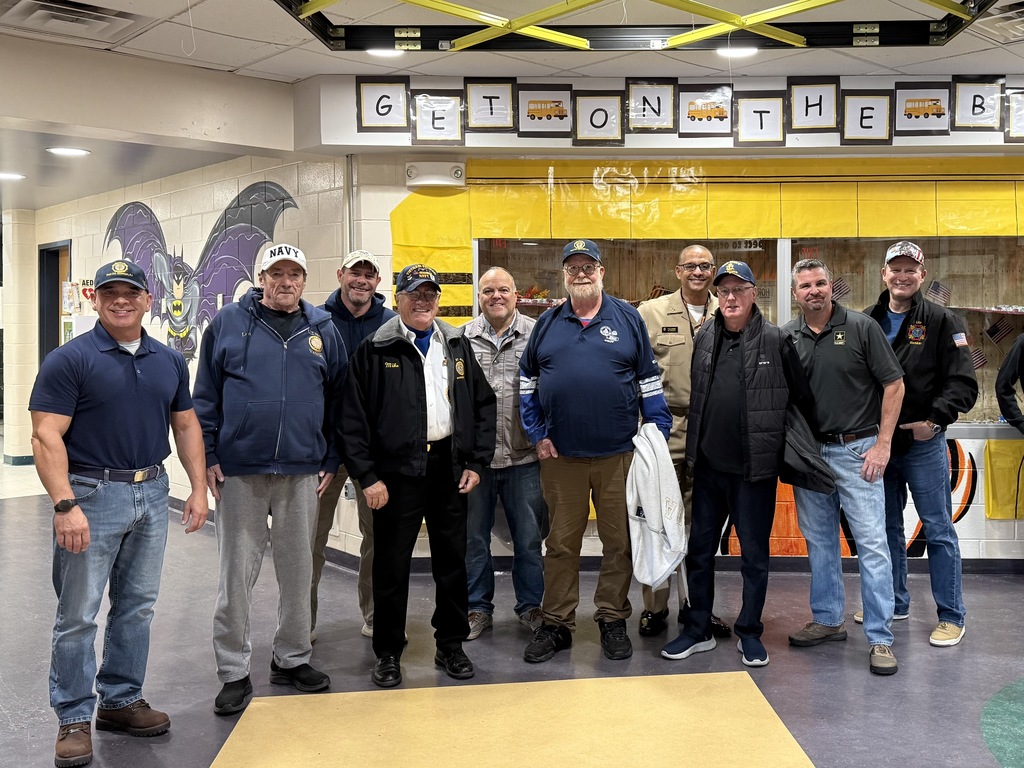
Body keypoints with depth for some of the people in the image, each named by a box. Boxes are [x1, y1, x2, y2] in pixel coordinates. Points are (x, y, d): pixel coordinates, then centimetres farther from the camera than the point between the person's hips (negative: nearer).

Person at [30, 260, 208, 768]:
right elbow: (47, 436, -13)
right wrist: (65, 505, -21)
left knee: (136, 607, 14)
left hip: (152, 494, 5)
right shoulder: (69, 360, -8)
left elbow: (186, 425, 15)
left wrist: (198, 488, 7)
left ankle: (122, 701, 28)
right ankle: (74, 719, 15)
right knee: (78, 615, 2)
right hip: (92, 495, -5)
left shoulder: (169, 361, 8)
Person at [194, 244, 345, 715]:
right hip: (239, 470, -2)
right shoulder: (228, 323, 2)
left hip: (302, 471, 2)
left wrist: (332, 461, 7)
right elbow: (205, 397, 2)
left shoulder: (322, 331, 8)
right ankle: (233, 671, 15)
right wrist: (208, 457, -3)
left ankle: (293, 658, 27)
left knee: (298, 569, 11)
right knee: (237, 571, 3)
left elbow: (337, 399, 11)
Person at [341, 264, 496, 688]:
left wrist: (476, 462, 4)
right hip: (396, 472, -4)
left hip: (449, 468, 4)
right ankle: (388, 653, 17)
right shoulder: (374, 350, -2)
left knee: (452, 561, 11)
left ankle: (451, 645, 26)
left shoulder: (458, 346, 11)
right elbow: (353, 418, -4)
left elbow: (484, 404, 13)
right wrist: (367, 476, -10)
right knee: (392, 565, 3)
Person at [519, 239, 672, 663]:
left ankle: (613, 620, 22)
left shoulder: (628, 318, 4)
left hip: (619, 454, -1)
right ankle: (556, 624, 19)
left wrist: (658, 437, 0)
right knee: (561, 543, 8)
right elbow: (528, 384, 13)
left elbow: (650, 381, 5)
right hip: (561, 455, 1)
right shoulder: (547, 324, 8)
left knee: (619, 541, 7)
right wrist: (537, 435, 4)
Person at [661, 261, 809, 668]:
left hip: (755, 467, -4)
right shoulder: (704, 339, 7)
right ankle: (697, 630, 23)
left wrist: (777, 442, 0)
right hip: (709, 465, 4)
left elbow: (801, 398, -1)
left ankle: (750, 633, 22)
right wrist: (695, 445, 13)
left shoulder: (776, 340, -5)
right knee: (699, 549, 10)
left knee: (754, 554, 7)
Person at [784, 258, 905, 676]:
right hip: (808, 452, 4)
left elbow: (894, 385, -5)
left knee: (872, 542, -5)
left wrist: (882, 444, -9)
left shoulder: (862, 327, -5)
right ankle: (828, 620, 27)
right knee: (819, 541, 13)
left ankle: (880, 638, 1)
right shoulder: (787, 337, 5)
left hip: (856, 450, -4)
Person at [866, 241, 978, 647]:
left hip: (923, 443, -4)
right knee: (887, 527, 14)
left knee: (938, 529, 1)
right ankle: (894, 602, 28)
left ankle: (951, 616, 11)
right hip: (878, 441, 4)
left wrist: (934, 420, -18)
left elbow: (963, 383, -8)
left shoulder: (942, 322, -4)